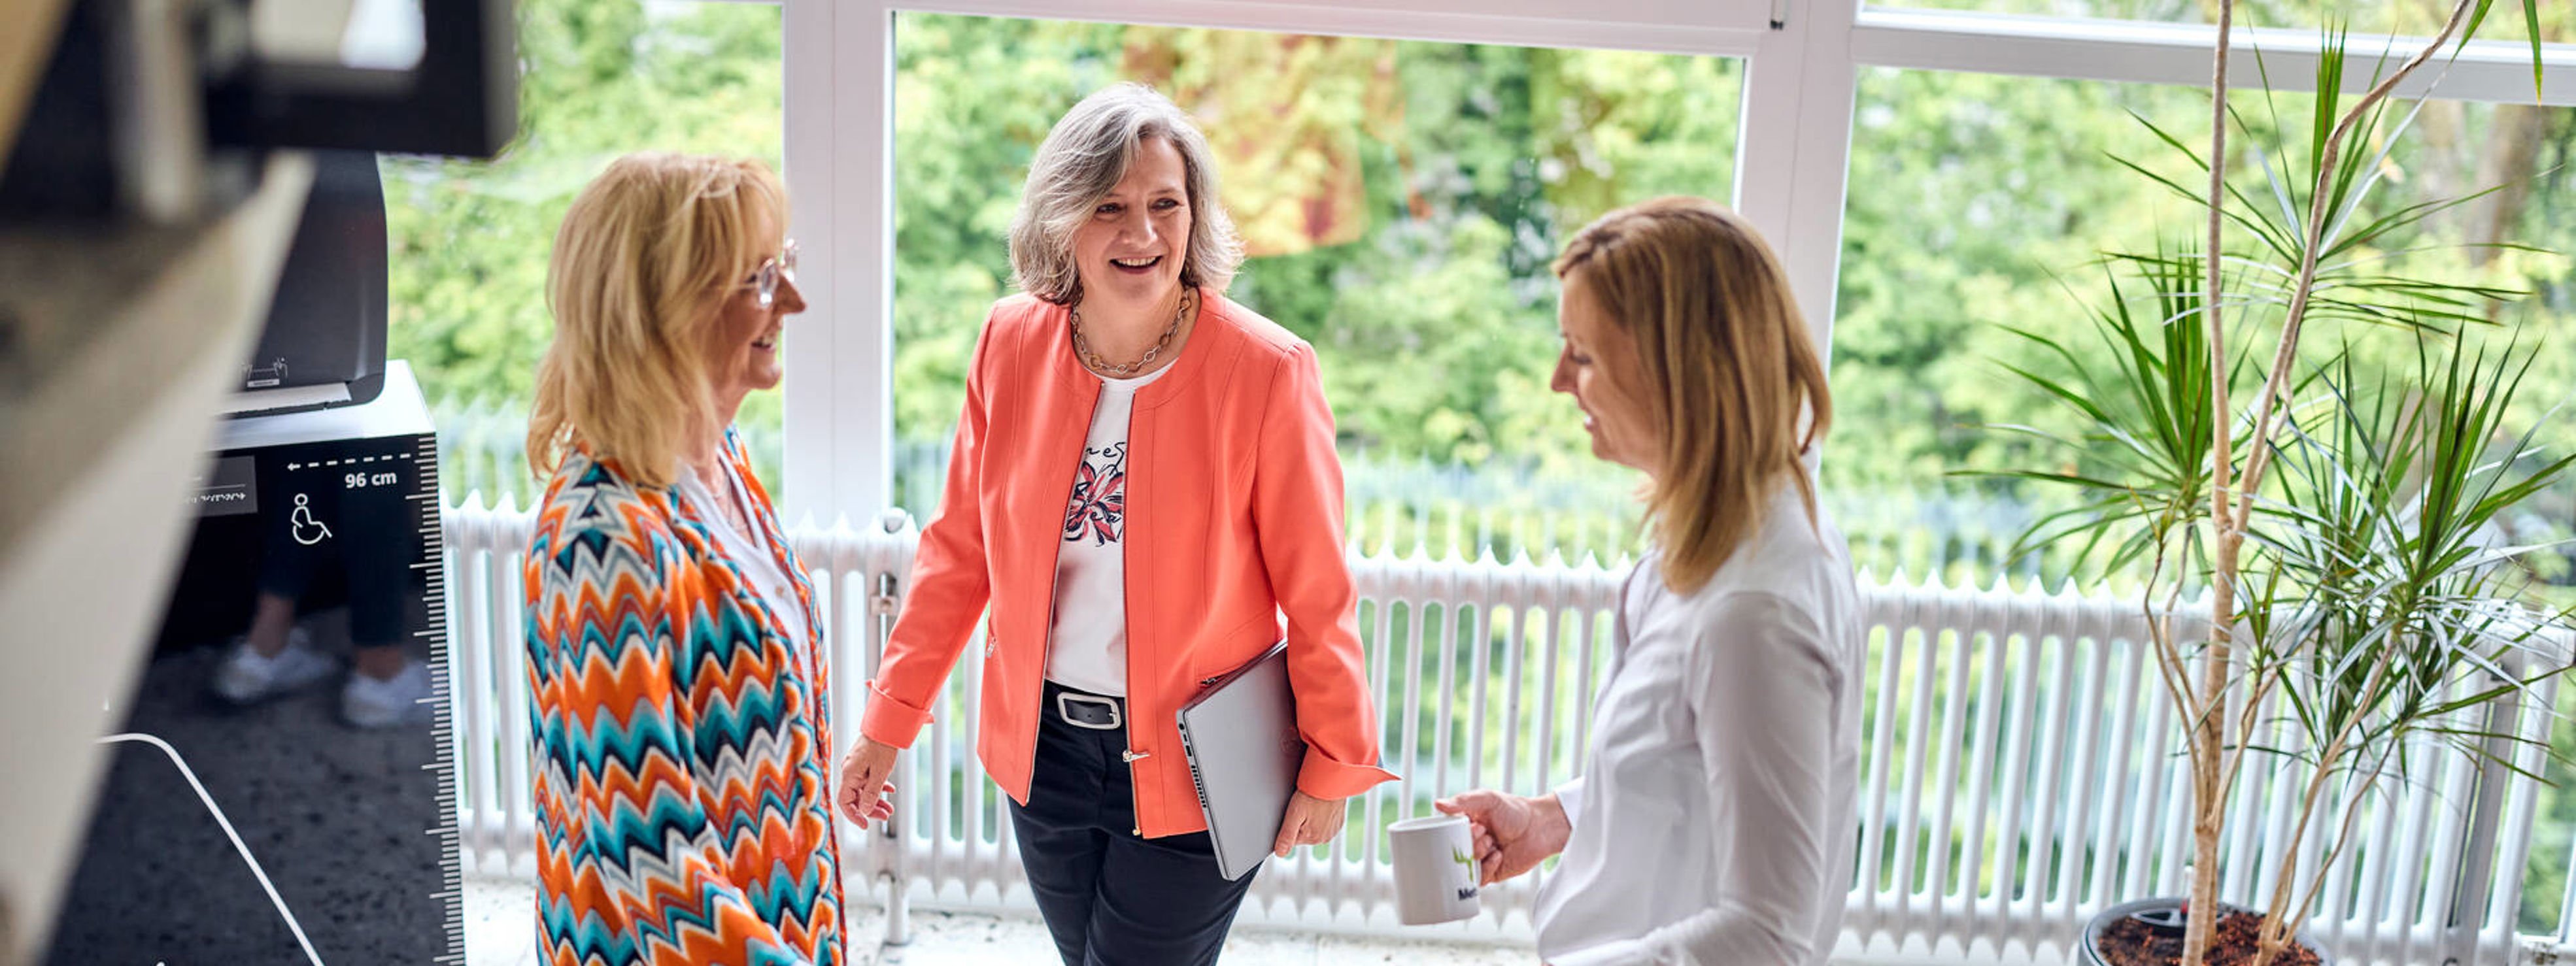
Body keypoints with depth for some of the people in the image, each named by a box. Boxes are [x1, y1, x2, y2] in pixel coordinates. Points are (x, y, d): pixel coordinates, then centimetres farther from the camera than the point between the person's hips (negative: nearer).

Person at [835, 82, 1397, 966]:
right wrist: (888, 721, 5)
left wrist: (1334, 762, -5)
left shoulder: (1265, 370, -16)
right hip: (1045, 745, 4)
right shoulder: (1013, 345, -4)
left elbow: (1317, 591, -9)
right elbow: (960, 549, 4)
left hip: (1193, 764, -4)